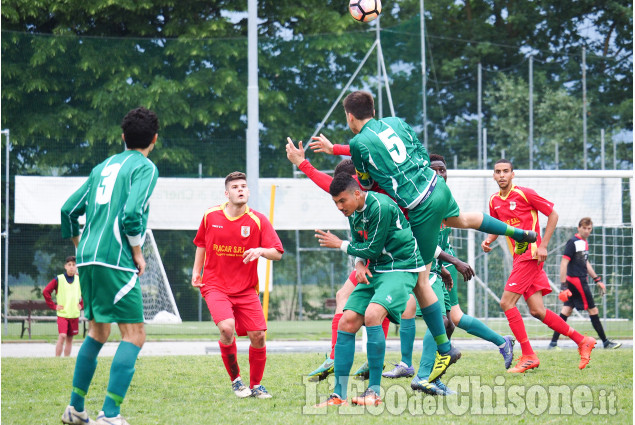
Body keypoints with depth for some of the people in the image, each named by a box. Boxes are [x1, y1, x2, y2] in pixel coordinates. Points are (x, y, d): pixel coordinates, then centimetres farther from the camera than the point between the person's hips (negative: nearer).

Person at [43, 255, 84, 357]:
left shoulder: (79, 280, 5)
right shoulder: (58, 279, -5)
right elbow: (46, 292, -3)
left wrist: (82, 305, 8)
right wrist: (54, 306, -6)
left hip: (74, 314, 3)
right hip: (62, 314, -3)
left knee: (69, 339, 8)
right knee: (62, 336, -18)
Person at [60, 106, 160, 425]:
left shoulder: (103, 168, 20)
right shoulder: (145, 167, -1)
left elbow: (69, 210, 20)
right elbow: (131, 213, -16)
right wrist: (137, 253, -5)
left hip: (87, 258, 8)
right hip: (116, 261, -8)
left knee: (98, 332, 21)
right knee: (134, 335, -6)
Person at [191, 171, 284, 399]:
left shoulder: (258, 220, -5)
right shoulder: (211, 216, -1)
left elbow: (277, 253, -7)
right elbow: (201, 244, 18)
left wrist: (261, 251, -26)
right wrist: (196, 270, 11)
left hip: (246, 289, 1)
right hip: (215, 285, -1)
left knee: (257, 335, -6)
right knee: (227, 328, -24)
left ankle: (256, 385, 16)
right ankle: (235, 379, -3)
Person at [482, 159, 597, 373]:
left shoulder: (524, 194, -9)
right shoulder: (494, 201, 11)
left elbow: (553, 214, -4)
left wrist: (543, 245, -10)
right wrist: (488, 239, 2)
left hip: (531, 255, -7)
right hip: (519, 257, 7)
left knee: (507, 302, -14)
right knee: (537, 311, 2)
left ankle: (528, 356, -9)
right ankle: (582, 341, 13)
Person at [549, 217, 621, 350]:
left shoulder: (585, 242, 15)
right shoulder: (573, 242, -14)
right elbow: (564, 263, -18)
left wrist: (597, 279, 28)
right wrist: (564, 285, -23)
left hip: (581, 281, 9)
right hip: (577, 281, -9)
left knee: (567, 310, 5)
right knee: (593, 310, -2)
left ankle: (553, 342, 3)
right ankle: (606, 342, 7)